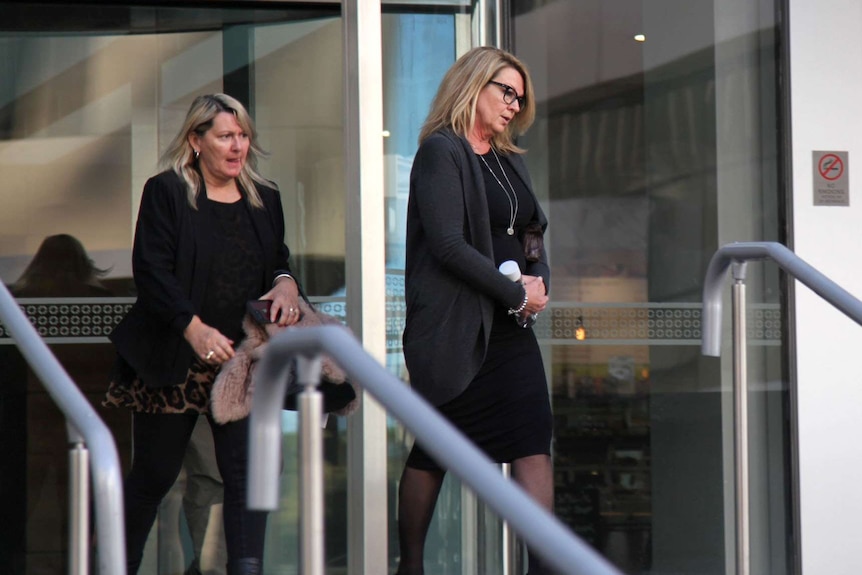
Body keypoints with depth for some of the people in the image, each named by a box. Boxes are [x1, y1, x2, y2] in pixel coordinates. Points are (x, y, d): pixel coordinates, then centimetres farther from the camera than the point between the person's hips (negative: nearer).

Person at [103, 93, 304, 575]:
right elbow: (151, 270, -11)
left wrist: (287, 284, -7)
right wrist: (194, 328, -23)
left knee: (250, 470, -8)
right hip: (173, 361, -3)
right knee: (155, 473, 8)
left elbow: (279, 261, 18)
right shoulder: (166, 193, -3)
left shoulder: (265, 199, 12)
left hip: (244, 361, 3)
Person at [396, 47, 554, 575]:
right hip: (453, 327, -7)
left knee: (534, 439, -6)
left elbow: (531, 238, 22)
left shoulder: (511, 160, 17)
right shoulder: (441, 152, -8)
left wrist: (540, 280, 0)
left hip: (510, 326, 7)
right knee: (433, 451, 5)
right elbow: (448, 244, -18)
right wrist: (516, 293, -14)